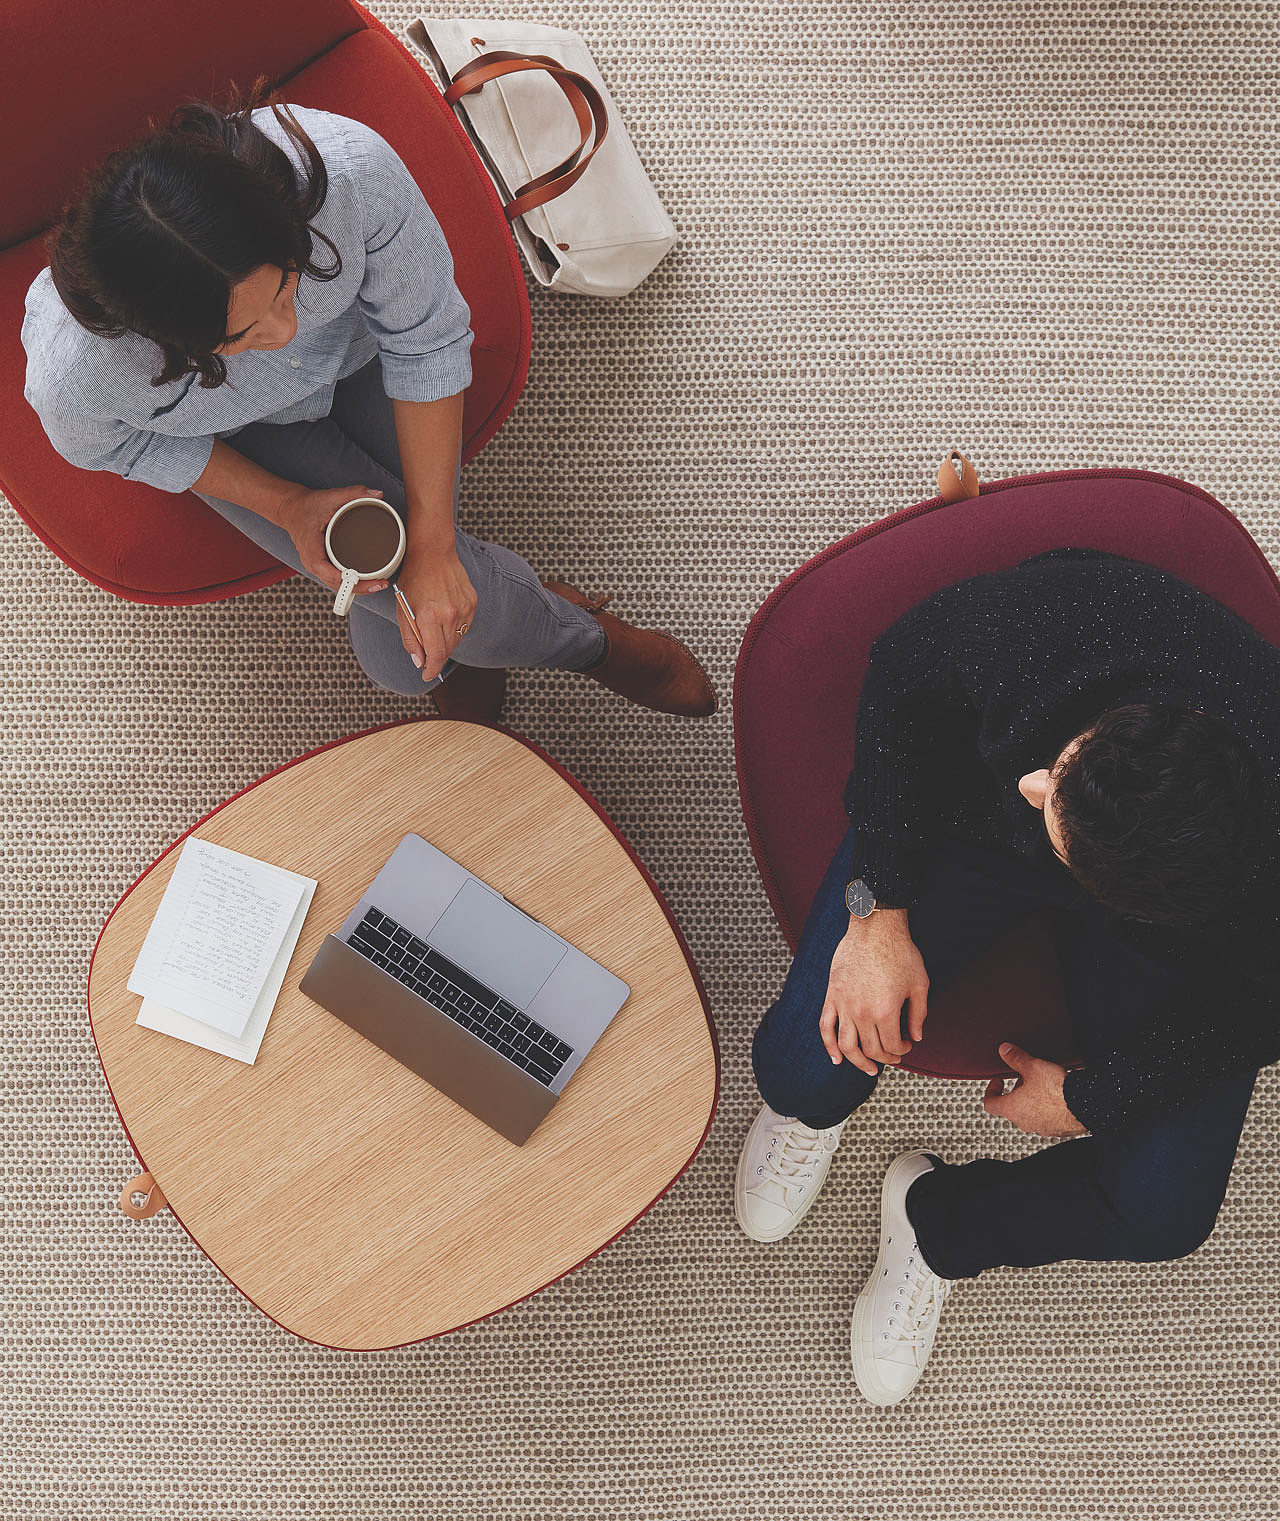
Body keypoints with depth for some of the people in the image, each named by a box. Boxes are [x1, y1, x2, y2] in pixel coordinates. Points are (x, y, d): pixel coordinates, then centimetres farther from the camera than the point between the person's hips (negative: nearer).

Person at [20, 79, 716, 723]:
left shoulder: (351, 168, -42)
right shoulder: (72, 372, -40)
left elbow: (426, 337, -24)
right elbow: (116, 446, -14)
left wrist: (432, 546, -25)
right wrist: (287, 506, -21)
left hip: (355, 341, 1)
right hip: (243, 434, 0)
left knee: (402, 663, -11)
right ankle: (582, 637, 16)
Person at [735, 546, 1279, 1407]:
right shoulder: (1036, 625, -40)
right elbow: (905, 681, -16)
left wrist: (1089, 1101, -8)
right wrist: (878, 910, -19)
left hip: (1150, 923, 0)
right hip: (970, 818, 1)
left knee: (1164, 1213, -11)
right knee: (804, 1070, -15)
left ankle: (943, 1224, 21)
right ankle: (814, 1104, 27)